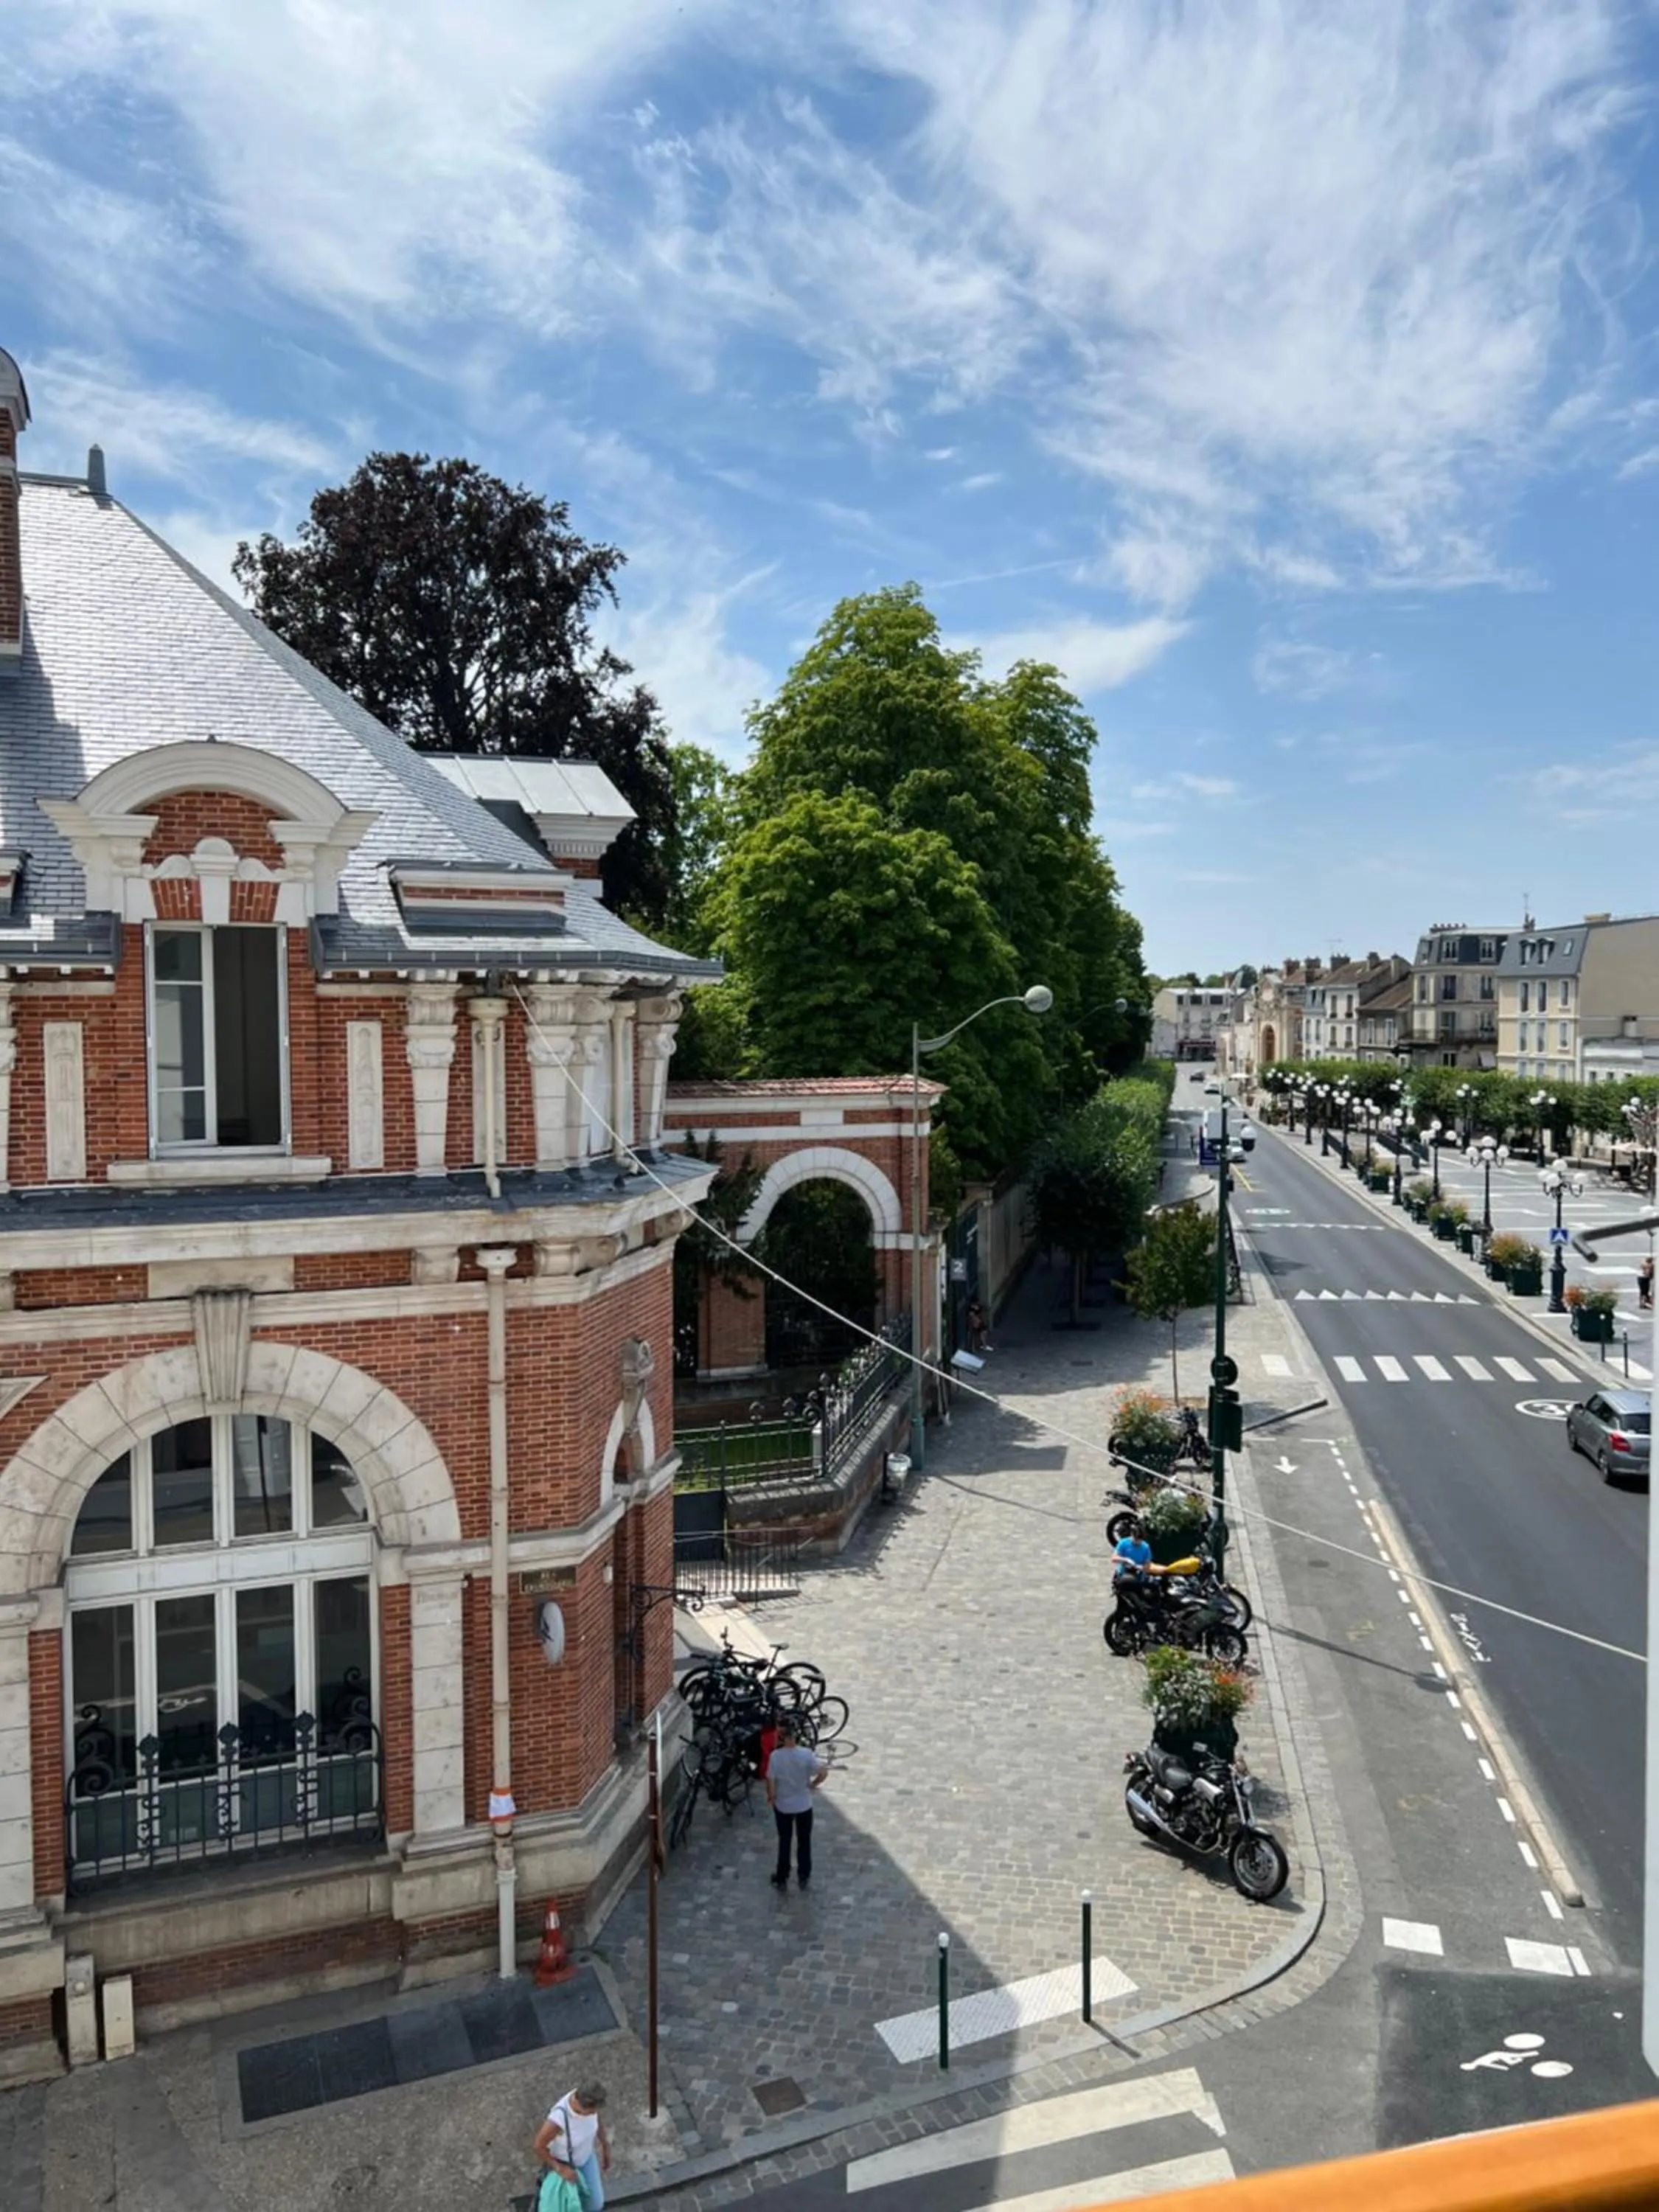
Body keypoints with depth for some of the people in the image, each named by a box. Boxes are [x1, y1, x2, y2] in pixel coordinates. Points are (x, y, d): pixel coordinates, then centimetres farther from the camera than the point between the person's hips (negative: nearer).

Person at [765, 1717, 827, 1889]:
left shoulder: (775, 1756, -22)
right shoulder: (806, 1754, -20)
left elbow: (771, 1783, -17)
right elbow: (823, 1773, -18)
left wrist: (771, 1798, 3)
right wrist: (812, 1785, 0)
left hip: (783, 1806, 0)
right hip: (804, 1805, 0)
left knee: (784, 1842, 18)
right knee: (804, 1842, 20)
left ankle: (782, 1880, 31)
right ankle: (804, 1877, 32)